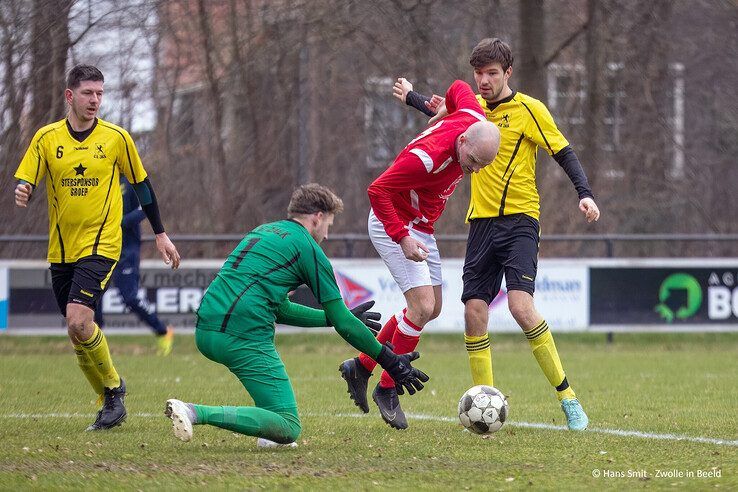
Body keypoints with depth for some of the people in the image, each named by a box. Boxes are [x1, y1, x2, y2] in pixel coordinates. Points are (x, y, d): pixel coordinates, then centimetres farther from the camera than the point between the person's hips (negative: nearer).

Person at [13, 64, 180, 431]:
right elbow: (25, 181, -3)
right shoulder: (46, 138, 1)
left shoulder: (116, 138, -2)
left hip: (101, 245, -3)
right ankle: (110, 402, 21)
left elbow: (141, 184, 9)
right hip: (61, 249, 3)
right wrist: (22, 193, -28)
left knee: (78, 321, -21)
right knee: (77, 331, 5)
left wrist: (160, 235, 13)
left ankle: (112, 385, 0)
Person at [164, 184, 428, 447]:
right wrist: (389, 361, 13)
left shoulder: (262, 232, 26)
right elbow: (342, 322, 4)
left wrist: (339, 317, 40)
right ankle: (197, 413, -22)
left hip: (204, 331, 9)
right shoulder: (307, 247, 3)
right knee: (288, 429, -8)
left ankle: (269, 432, 22)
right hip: (243, 337, -9)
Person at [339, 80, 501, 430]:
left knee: (431, 309, 12)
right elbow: (377, 190, -28)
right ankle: (387, 389, -2)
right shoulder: (429, 155, -34)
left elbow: (458, 89, 8)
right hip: (392, 224, -9)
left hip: (420, 227, 9)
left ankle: (361, 366, 22)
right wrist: (403, 238, -31)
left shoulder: (477, 120, -14)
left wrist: (443, 113, 25)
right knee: (423, 307, -17)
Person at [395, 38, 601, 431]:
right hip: (481, 221, 6)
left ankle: (568, 398, -13)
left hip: (519, 220, -6)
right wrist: (411, 97, 39)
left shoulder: (529, 110, -5)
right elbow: (446, 113, 37)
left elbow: (564, 154, -5)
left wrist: (585, 194, -18)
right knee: (474, 312, -2)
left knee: (521, 305, -22)